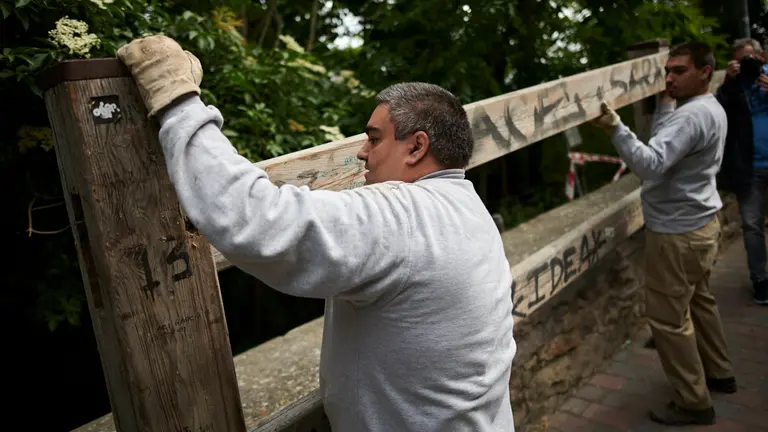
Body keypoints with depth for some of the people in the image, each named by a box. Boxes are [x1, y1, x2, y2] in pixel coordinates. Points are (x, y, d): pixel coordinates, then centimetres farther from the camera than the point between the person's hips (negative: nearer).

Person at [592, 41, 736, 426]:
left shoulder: (690, 116, -22)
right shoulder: (711, 109, 11)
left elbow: (650, 164, -36)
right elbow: (664, 146, 13)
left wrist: (615, 128, -46)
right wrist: (666, 103, 7)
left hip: (677, 231, -11)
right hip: (699, 223, 11)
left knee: (668, 318, -1)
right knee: (697, 301, 24)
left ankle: (693, 403, 11)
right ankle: (718, 373, 40)